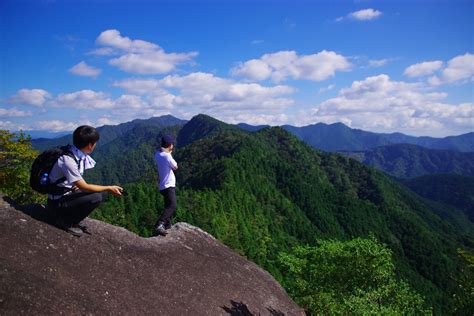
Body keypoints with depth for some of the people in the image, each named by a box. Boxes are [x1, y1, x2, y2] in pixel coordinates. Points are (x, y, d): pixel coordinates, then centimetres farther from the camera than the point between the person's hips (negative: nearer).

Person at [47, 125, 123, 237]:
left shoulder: (78, 154, -3)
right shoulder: (68, 160, -28)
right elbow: (84, 187, -22)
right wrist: (109, 188, -14)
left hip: (68, 193, 8)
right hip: (57, 203, -8)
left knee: (102, 192, 3)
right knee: (95, 197, -25)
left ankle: (71, 219, 8)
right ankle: (65, 221, -4)